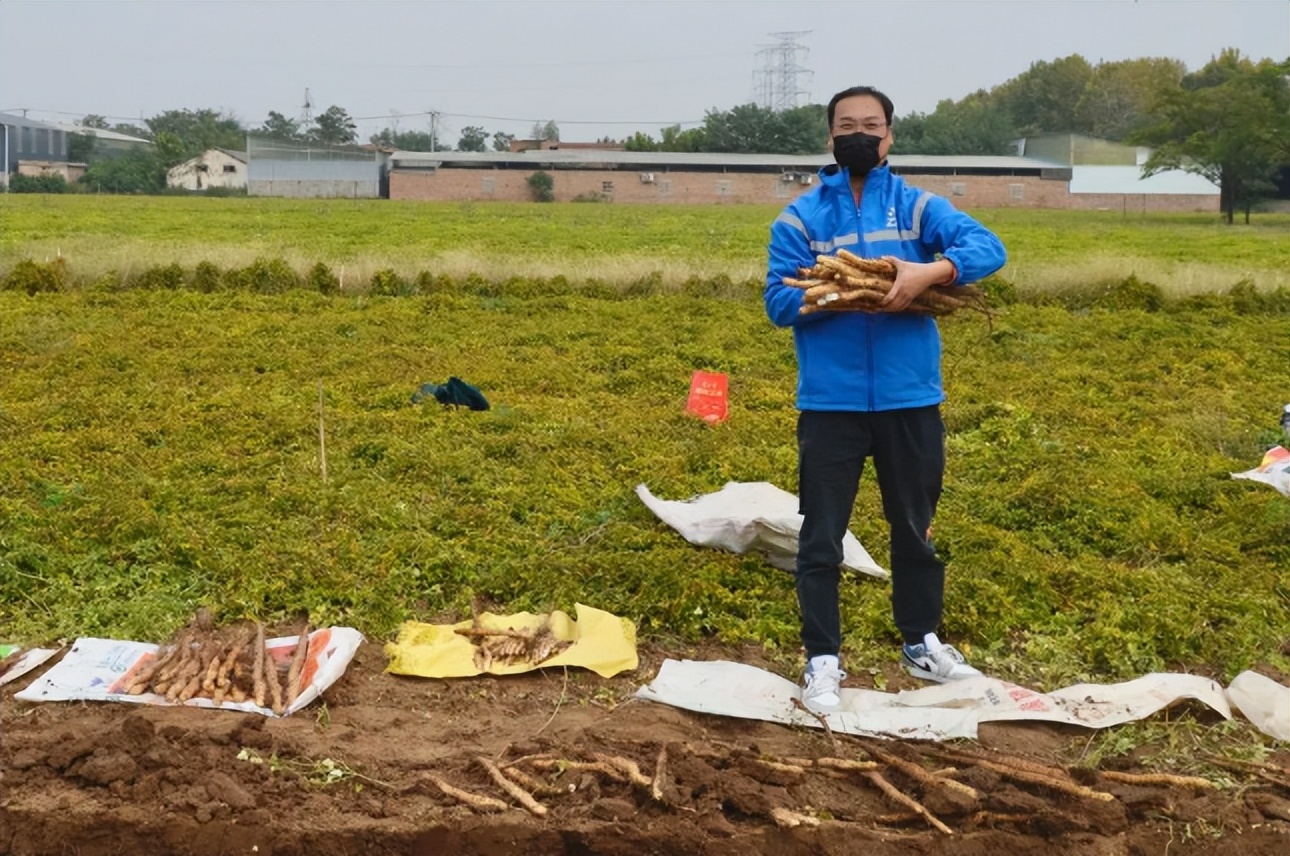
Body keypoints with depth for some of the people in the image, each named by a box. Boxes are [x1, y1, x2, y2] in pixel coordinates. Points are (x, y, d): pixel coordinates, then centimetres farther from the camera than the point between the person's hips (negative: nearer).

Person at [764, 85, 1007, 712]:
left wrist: (931, 271, -28)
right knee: (821, 536, 4)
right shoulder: (800, 216, 1)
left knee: (915, 527, 17)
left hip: (911, 399, 2)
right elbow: (779, 301, -6)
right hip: (829, 402, -1)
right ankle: (822, 659, 16)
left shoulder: (918, 207, 4)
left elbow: (987, 247, -10)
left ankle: (922, 644, 35)